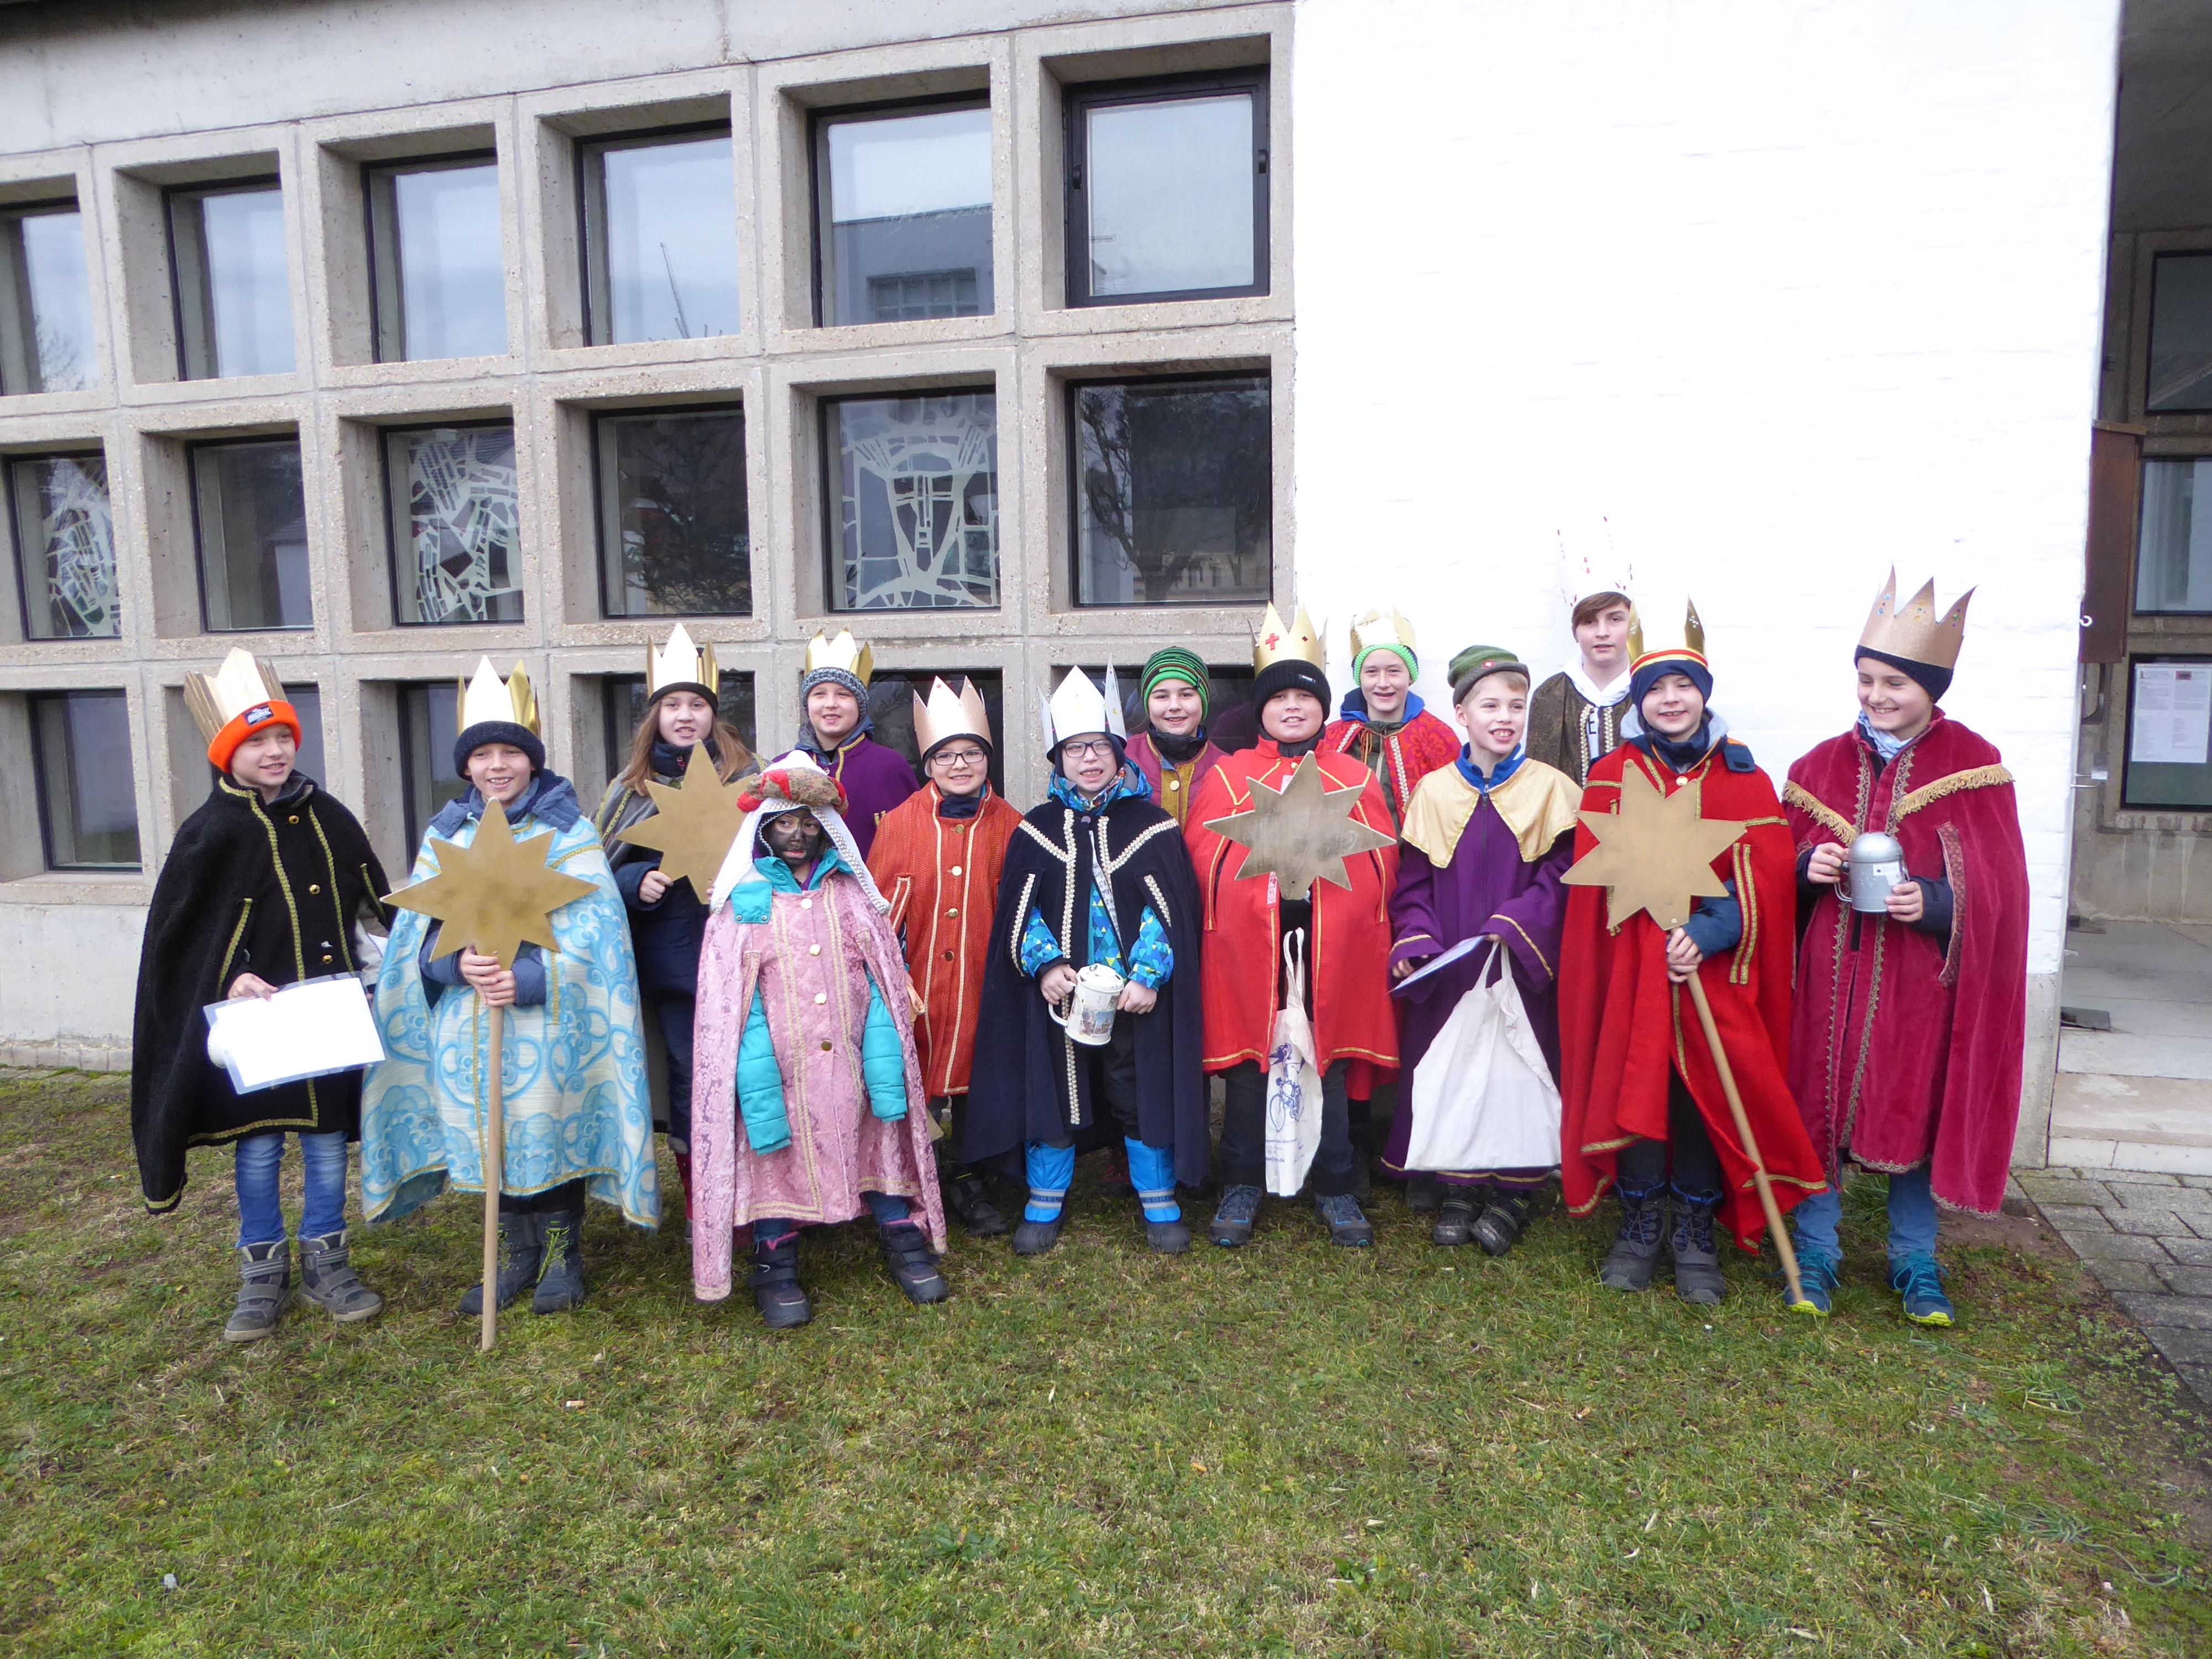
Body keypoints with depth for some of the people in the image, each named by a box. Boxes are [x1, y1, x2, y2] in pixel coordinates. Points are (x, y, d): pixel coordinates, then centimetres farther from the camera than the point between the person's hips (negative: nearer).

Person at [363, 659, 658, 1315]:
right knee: (493, 1138, 12)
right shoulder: (445, 834, 9)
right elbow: (417, 929, 4)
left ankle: (562, 1254, 23)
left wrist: (530, 979, -23)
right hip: (466, 1026, 4)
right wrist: (456, 962, -18)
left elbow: (593, 931, -10)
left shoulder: (569, 832, -3)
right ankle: (518, 1253, 30)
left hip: (547, 1026, -4)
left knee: (550, 1134, 3)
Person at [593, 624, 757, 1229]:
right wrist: (639, 884, -10)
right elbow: (604, 871, 11)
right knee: (688, 1071, 6)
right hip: (669, 957, 1)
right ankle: (699, 1204, 19)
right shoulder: (632, 788, 9)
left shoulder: (744, 777, 5)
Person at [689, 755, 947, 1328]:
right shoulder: (742, 902, -1)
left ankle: (903, 1242, 27)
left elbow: (881, 989, 2)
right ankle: (776, 1267, 26)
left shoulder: (852, 893, 6)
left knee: (879, 1145, 9)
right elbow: (734, 1009, -6)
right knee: (777, 1159, 6)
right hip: (780, 1074, -2)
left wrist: (887, 1077, -8)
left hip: (849, 1071, 2)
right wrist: (760, 1097, -15)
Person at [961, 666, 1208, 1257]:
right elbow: (1017, 908, 3)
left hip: (1136, 993, -1)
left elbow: (1170, 909, -3)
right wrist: (1044, 964, -11)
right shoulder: (1037, 830, 5)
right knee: (1052, 1092, 9)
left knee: (1144, 1093, 7)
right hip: (1057, 993, 1)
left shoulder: (1153, 827, 0)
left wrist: (1147, 975, -13)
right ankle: (1045, 1203, 26)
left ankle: (1159, 1202, 24)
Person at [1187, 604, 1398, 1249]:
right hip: (1248, 945, -1)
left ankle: (1334, 1190, 24)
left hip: (1332, 947, 1)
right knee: (1247, 1062, 6)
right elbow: (1202, 854, 2)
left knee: (1329, 1063, 8)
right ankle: (1241, 1187, 22)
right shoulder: (1229, 776, 7)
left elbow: (1383, 858, 8)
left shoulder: (1355, 778, 11)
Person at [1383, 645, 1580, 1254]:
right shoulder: (1433, 791, 4)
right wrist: (1415, 940, -10)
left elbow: (1561, 874, -4)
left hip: (1523, 966, -1)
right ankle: (1460, 1187, 25)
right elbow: (1412, 880, 5)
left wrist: (1515, 925, -17)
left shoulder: (1550, 788, -1)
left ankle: (1514, 1192, 22)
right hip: (1446, 972, 2)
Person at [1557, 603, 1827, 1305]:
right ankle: (1641, 1224, 20)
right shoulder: (1612, 777, 4)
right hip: (1631, 965, 0)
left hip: (1717, 970, 0)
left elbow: (1761, 879, -3)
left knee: (1708, 1092, 2)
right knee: (1632, 1086, 1)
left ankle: (1695, 1233, 20)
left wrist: (1708, 933, -17)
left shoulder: (1743, 780, 5)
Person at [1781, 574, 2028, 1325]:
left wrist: (1936, 902, -20)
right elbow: (1784, 862, 10)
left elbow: (1996, 888, -3)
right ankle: (1816, 1252, 21)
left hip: (1920, 977, -1)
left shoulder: (1974, 767, -2)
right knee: (1818, 1103, 5)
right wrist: (1809, 866, -11)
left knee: (1916, 1108, 9)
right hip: (1830, 971, 2)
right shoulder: (1824, 763, 5)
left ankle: (1915, 1261, 28)